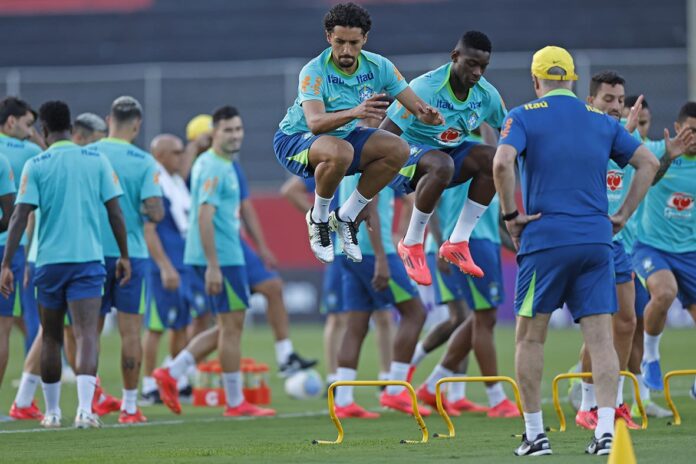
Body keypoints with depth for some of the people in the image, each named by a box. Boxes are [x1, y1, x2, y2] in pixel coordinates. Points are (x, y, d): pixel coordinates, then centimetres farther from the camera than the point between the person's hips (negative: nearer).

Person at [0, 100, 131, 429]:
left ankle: (52, 412, 23)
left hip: (49, 261, 0)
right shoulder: (97, 161, 3)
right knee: (87, 333, -8)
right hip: (88, 258, 0)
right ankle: (85, 408, -26)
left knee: (51, 337, 15)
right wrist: (124, 256, 11)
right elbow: (115, 213, 2)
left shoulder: (36, 166, -1)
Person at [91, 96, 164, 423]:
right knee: (130, 330, 4)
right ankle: (130, 405, 6)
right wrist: (141, 211, 6)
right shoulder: (144, 162, -7)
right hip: (130, 252, -2)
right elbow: (156, 213, -14)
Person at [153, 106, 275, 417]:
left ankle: (171, 373, 10)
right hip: (222, 258, -10)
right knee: (232, 325, -3)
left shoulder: (223, 165, 16)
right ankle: (235, 403, 4)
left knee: (228, 327, 13)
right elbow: (204, 217, -22)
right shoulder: (213, 168, -15)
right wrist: (213, 266, -25)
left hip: (227, 255, 10)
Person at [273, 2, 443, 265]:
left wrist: (427, 115, -34)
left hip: (344, 137, 6)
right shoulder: (314, 72, -25)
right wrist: (354, 112, -56)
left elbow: (416, 107, -9)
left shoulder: (378, 66, -10)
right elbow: (315, 123, -39)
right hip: (295, 139, -6)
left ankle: (345, 217, -1)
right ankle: (318, 219, -10)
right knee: (340, 151, -38)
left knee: (398, 150, -16)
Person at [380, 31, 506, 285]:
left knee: (492, 158, -19)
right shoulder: (425, 88, -26)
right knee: (441, 165, -39)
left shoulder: (487, 94, -6)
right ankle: (411, 245, -19)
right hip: (407, 151, -7)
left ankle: (457, 243, -11)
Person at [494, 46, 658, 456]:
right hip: (597, 239, 3)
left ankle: (535, 434, 8)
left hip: (545, 240, -3)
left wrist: (511, 214, -6)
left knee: (530, 337, 8)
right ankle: (606, 429, -12)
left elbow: (502, 162, -17)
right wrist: (623, 215, 12)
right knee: (601, 337, 1)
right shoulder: (601, 120, 13)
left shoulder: (524, 116, 1)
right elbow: (649, 163, 12)